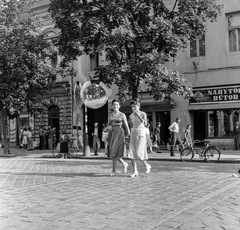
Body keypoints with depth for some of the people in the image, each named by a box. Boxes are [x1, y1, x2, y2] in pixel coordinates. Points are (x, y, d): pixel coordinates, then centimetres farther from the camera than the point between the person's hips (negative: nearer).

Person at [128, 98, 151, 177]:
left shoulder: (143, 114, -4)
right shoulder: (131, 116, 10)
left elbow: (145, 124, -21)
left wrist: (138, 115, -23)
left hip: (141, 133, -5)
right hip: (133, 134, 5)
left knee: (139, 153, -12)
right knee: (132, 153, -5)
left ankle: (147, 165, 15)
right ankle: (135, 171, 2)